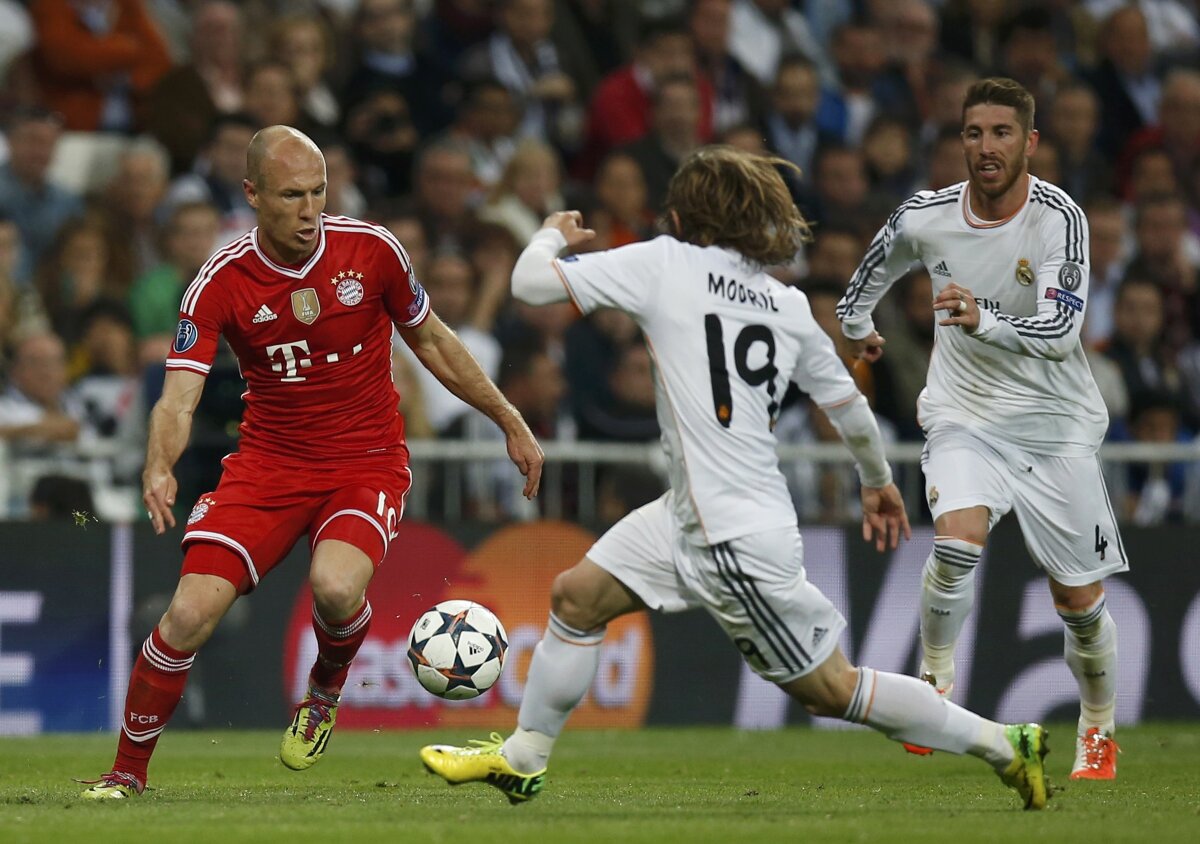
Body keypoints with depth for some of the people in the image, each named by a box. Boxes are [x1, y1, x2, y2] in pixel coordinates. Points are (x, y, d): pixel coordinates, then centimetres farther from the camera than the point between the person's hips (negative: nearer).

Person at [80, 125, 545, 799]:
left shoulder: (372, 250, -7)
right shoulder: (221, 283, -10)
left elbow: (430, 339, 9)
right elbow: (180, 394, -16)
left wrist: (509, 420, 11)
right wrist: (160, 466, -37)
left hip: (368, 462, -1)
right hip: (269, 461, 1)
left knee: (336, 587, -31)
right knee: (190, 613, -15)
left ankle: (325, 692, 5)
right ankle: (127, 772, 6)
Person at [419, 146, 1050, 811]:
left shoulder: (665, 263, -11)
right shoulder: (787, 305, 6)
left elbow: (531, 282, -11)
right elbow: (849, 406, 15)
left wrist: (553, 233, 12)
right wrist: (878, 482, 33)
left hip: (739, 543, -8)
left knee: (832, 690, 2)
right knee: (576, 596, 15)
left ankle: (1005, 744, 8)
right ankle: (521, 760, 27)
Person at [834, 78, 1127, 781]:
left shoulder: (1058, 217, -17)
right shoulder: (926, 217, -7)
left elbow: (1060, 331, -28)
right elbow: (879, 263, 18)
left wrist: (983, 320, -43)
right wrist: (856, 321, 32)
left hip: (1056, 421, -1)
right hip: (964, 413, 1)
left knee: (1080, 600, 4)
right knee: (958, 541, -27)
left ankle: (1099, 731, 28)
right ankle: (935, 681, -4)